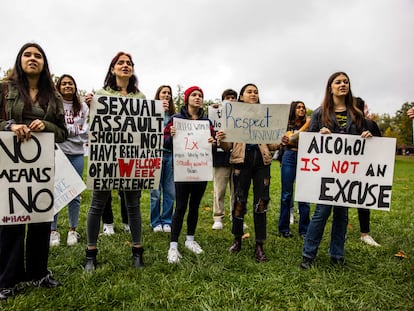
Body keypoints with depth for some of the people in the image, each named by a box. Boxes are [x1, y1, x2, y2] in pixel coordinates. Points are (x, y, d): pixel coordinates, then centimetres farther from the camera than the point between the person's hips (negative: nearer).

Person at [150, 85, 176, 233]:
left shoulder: (173, 114, 13)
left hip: (170, 153, 3)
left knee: (170, 190, 5)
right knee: (156, 191, 2)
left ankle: (167, 221, 17)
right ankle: (156, 222, 16)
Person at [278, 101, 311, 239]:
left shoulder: (308, 123, 9)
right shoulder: (287, 124, 6)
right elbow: (291, 139, -9)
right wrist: (306, 125, -13)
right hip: (289, 157, -1)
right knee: (286, 194, 4)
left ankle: (304, 230, 9)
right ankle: (284, 228, 15)